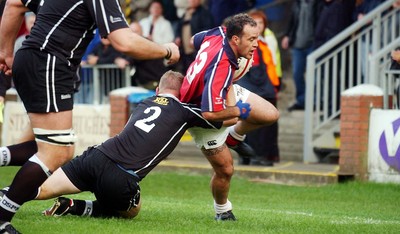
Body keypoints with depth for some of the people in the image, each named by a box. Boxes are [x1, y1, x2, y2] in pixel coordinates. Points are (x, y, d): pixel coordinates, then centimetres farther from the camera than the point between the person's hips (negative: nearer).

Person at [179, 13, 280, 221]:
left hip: (223, 93, 8)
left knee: (271, 114, 2)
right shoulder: (222, 68, -43)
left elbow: (196, 40, 4)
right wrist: (238, 111, -24)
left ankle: (234, 136, 30)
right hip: (202, 113, -8)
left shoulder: (220, 33, -21)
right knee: (225, 169, -4)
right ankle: (222, 211, 26)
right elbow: (209, 113, -43)